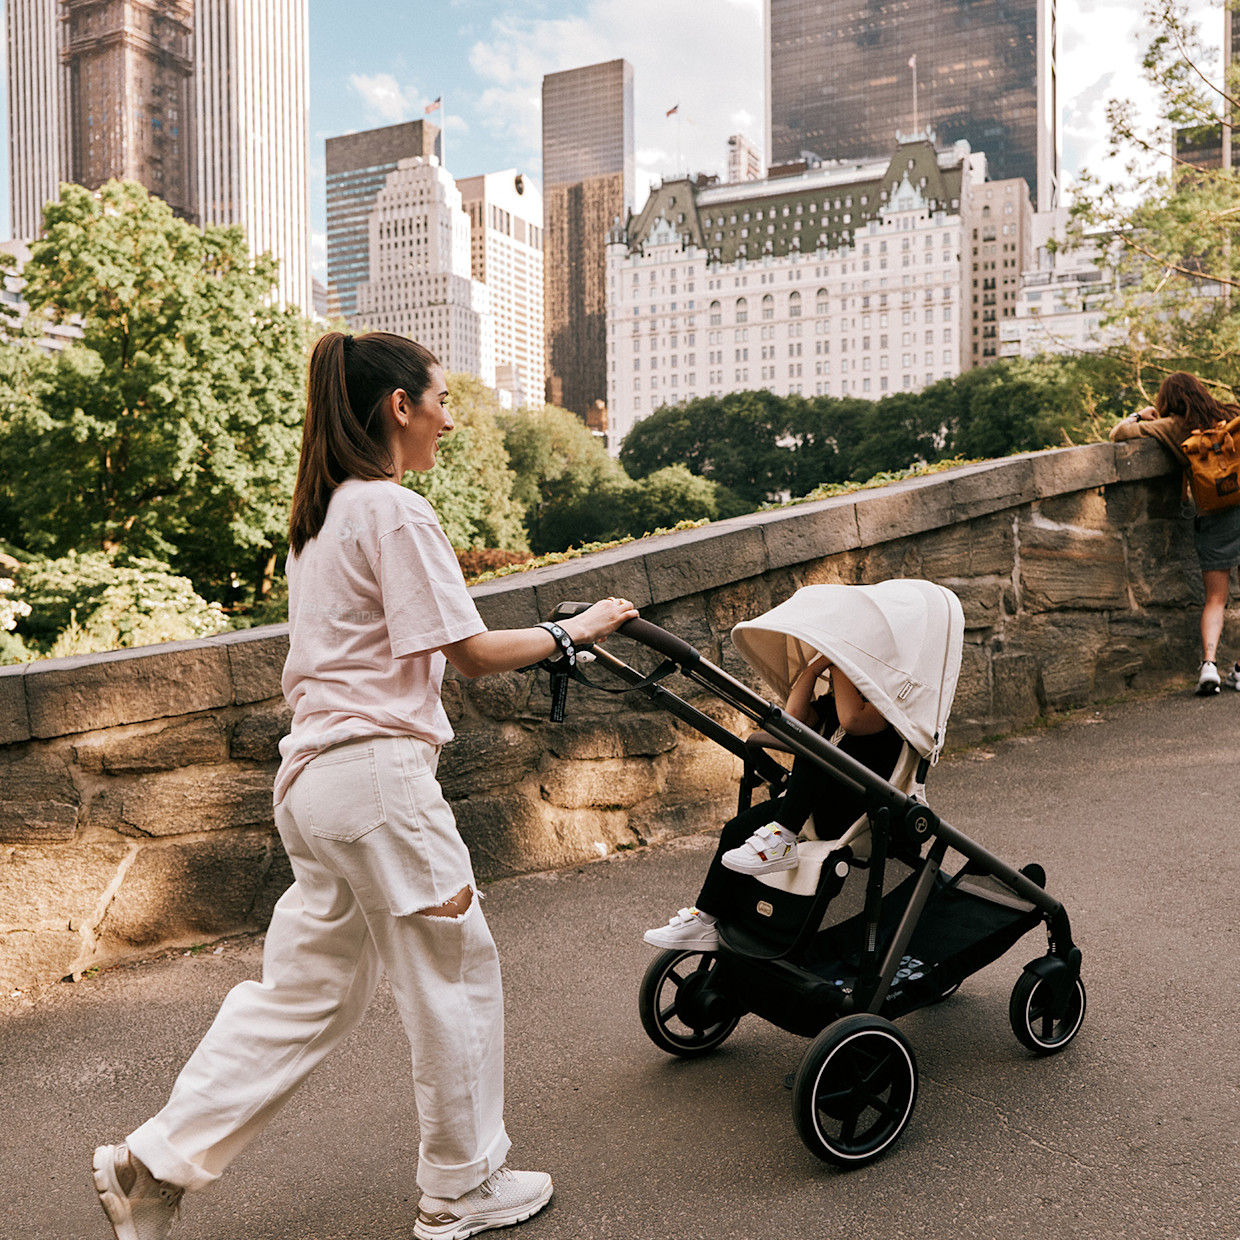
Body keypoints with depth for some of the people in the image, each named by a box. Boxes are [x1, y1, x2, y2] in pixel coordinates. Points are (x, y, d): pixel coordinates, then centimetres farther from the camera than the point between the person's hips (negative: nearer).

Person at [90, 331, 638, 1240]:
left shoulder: (322, 513, 16)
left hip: (314, 775, 10)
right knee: (456, 971, 7)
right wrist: (572, 630, -4)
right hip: (376, 769, -10)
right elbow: (468, 651, -15)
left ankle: (156, 1162, 23)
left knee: (307, 987, 18)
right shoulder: (395, 511, -14)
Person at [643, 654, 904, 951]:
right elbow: (792, 719, 0)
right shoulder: (829, 701, 19)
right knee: (738, 829, -10)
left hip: (866, 810, -7)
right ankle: (704, 920, -8)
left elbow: (853, 719, -27)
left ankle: (782, 838, -31)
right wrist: (814, 667, 0)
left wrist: (839, 665, -15)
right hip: (825, 807, 7)